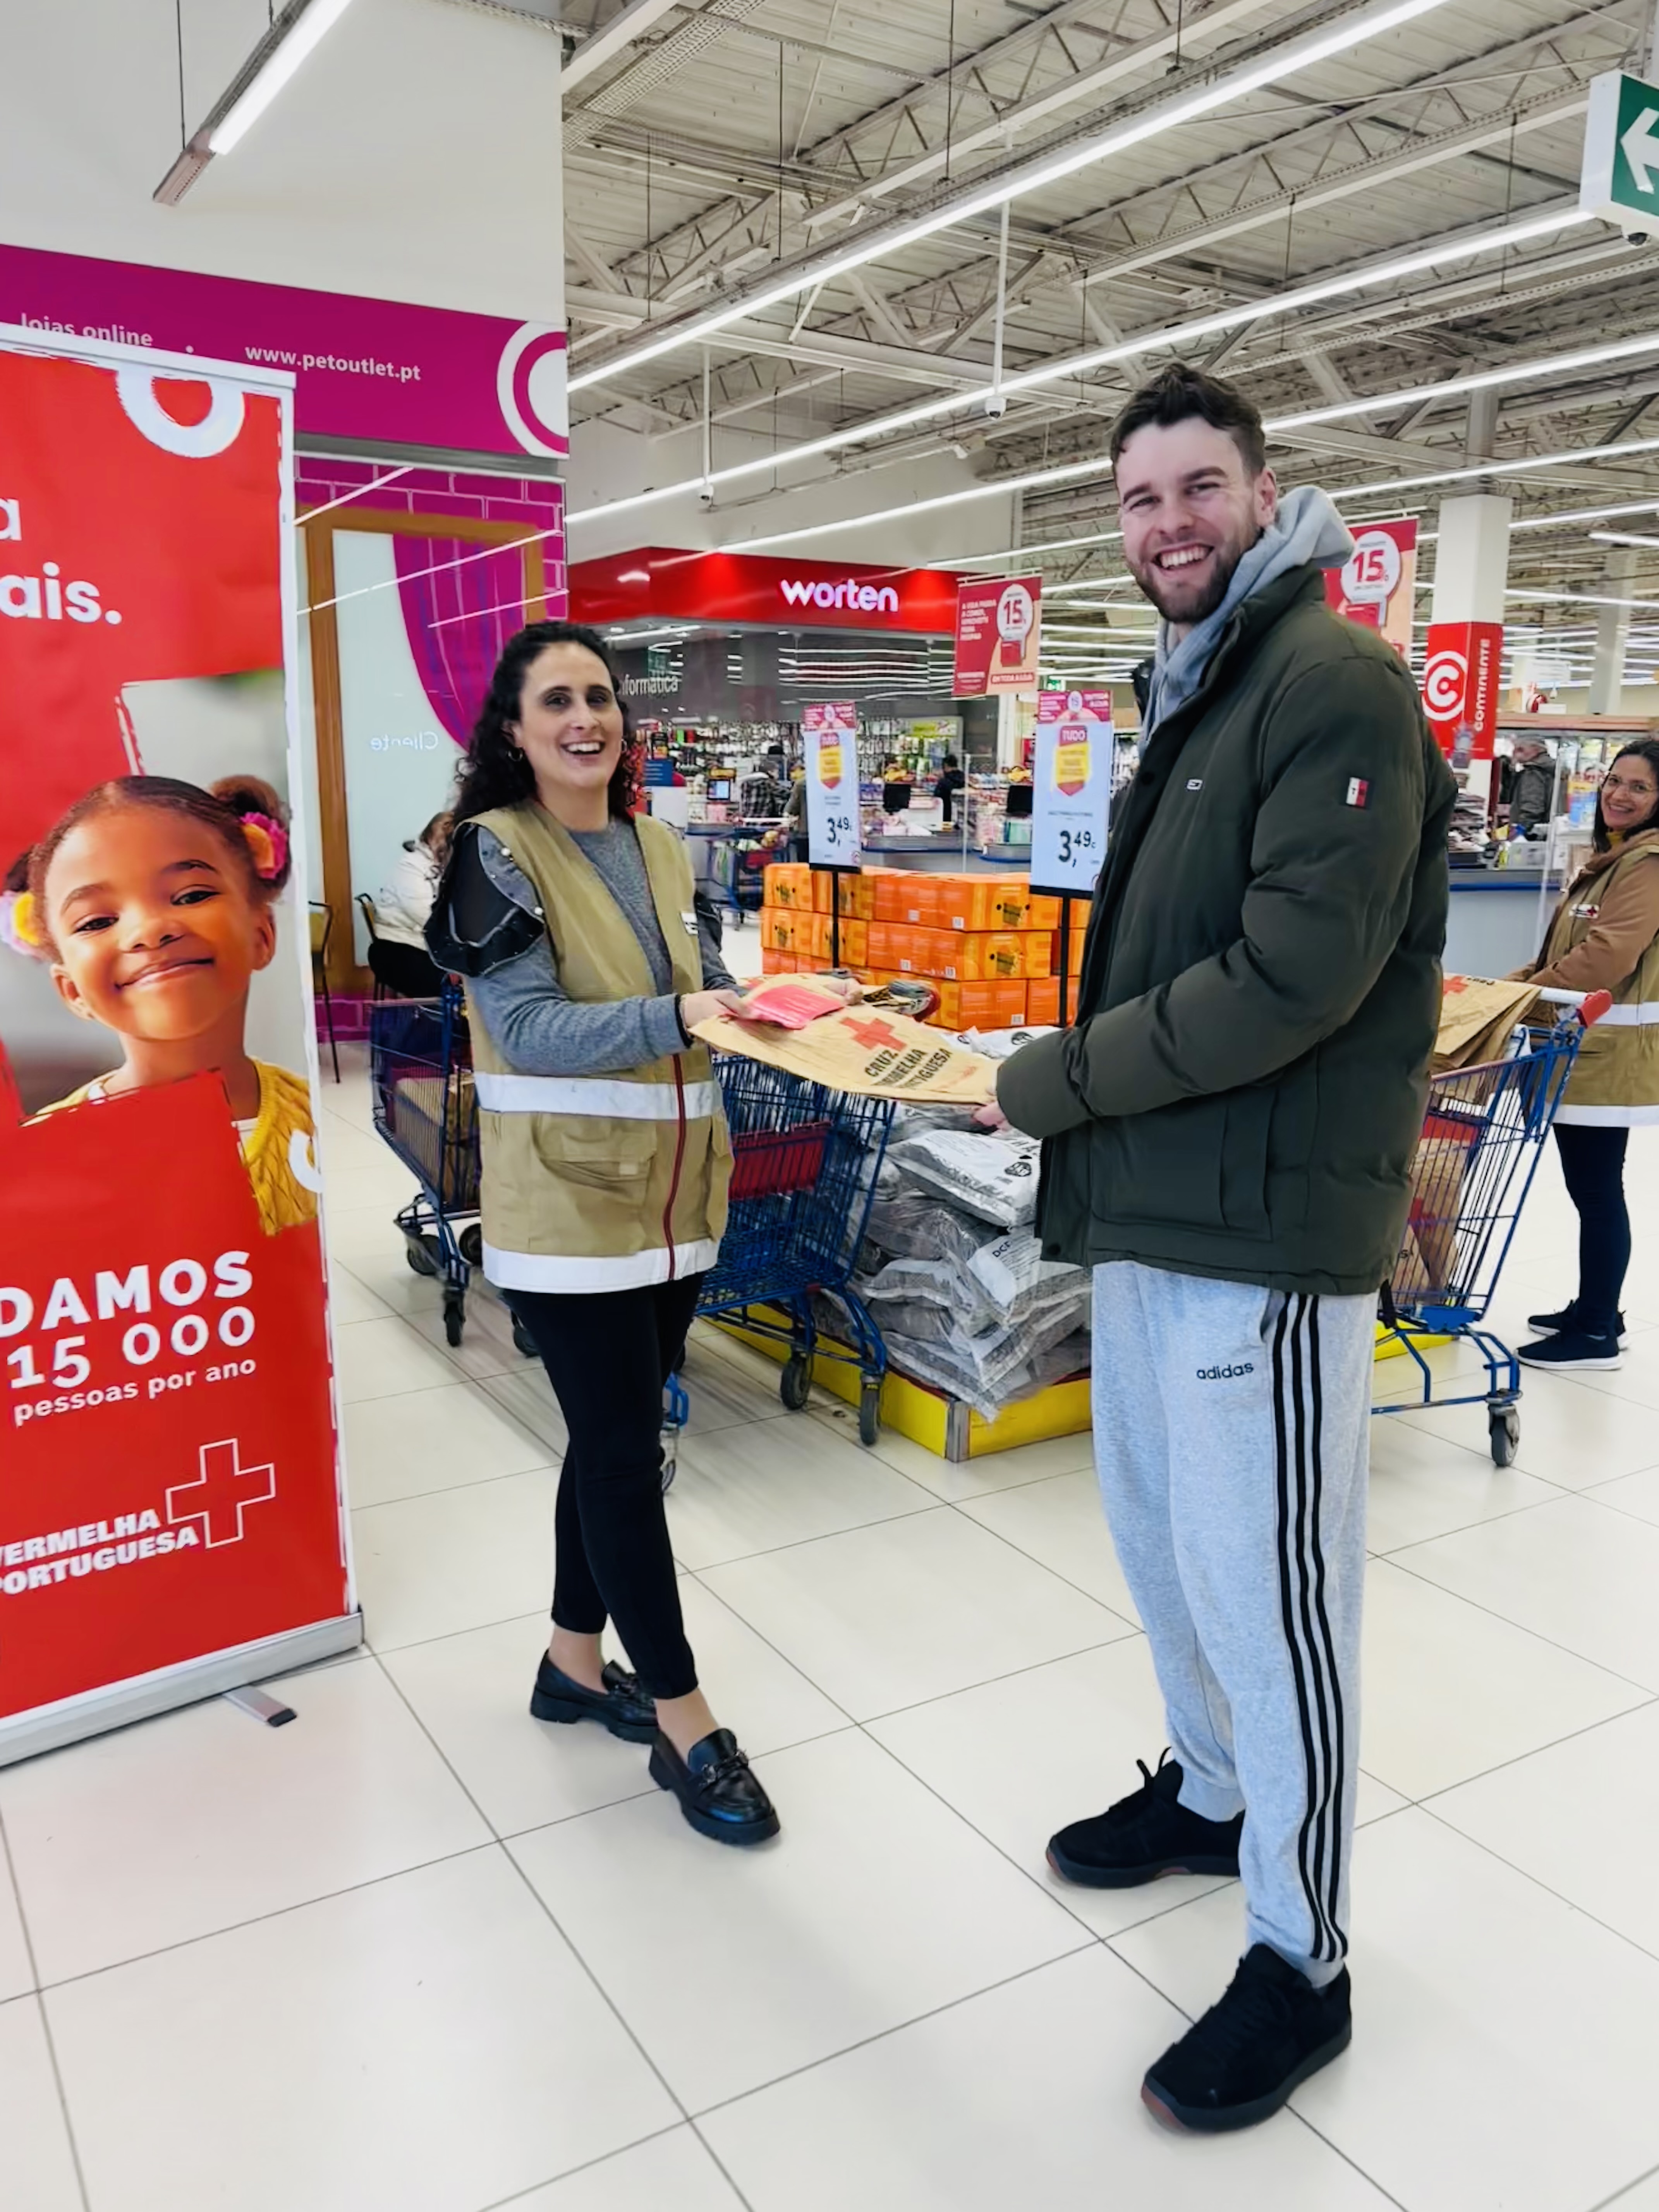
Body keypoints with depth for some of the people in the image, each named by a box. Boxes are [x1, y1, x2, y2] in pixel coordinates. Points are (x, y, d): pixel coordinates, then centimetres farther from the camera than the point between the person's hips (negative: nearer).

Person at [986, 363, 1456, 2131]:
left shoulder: (1335, 685, -11)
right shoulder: (1197, 698, 19)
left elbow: (1295, 972, -22)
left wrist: (1050, 1085, -13)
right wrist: (1081, 1107, 5)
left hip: (1260, 1226, -9)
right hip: (1149, 1210, 9)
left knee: (1265, 1589, 2)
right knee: (1159, 1532, 21)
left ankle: (1300, 1963, 21)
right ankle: (1210, 1791, 45)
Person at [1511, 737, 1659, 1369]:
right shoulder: (1608, 856, 20)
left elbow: (1607, 955, -24)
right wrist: (1512, 985, 9)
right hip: (1579, 1041, 10)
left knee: (1596, 1188, -5)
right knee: (1590, 1185, 15)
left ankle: (1596, 1333, 4)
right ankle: (1595, 1309, 26)